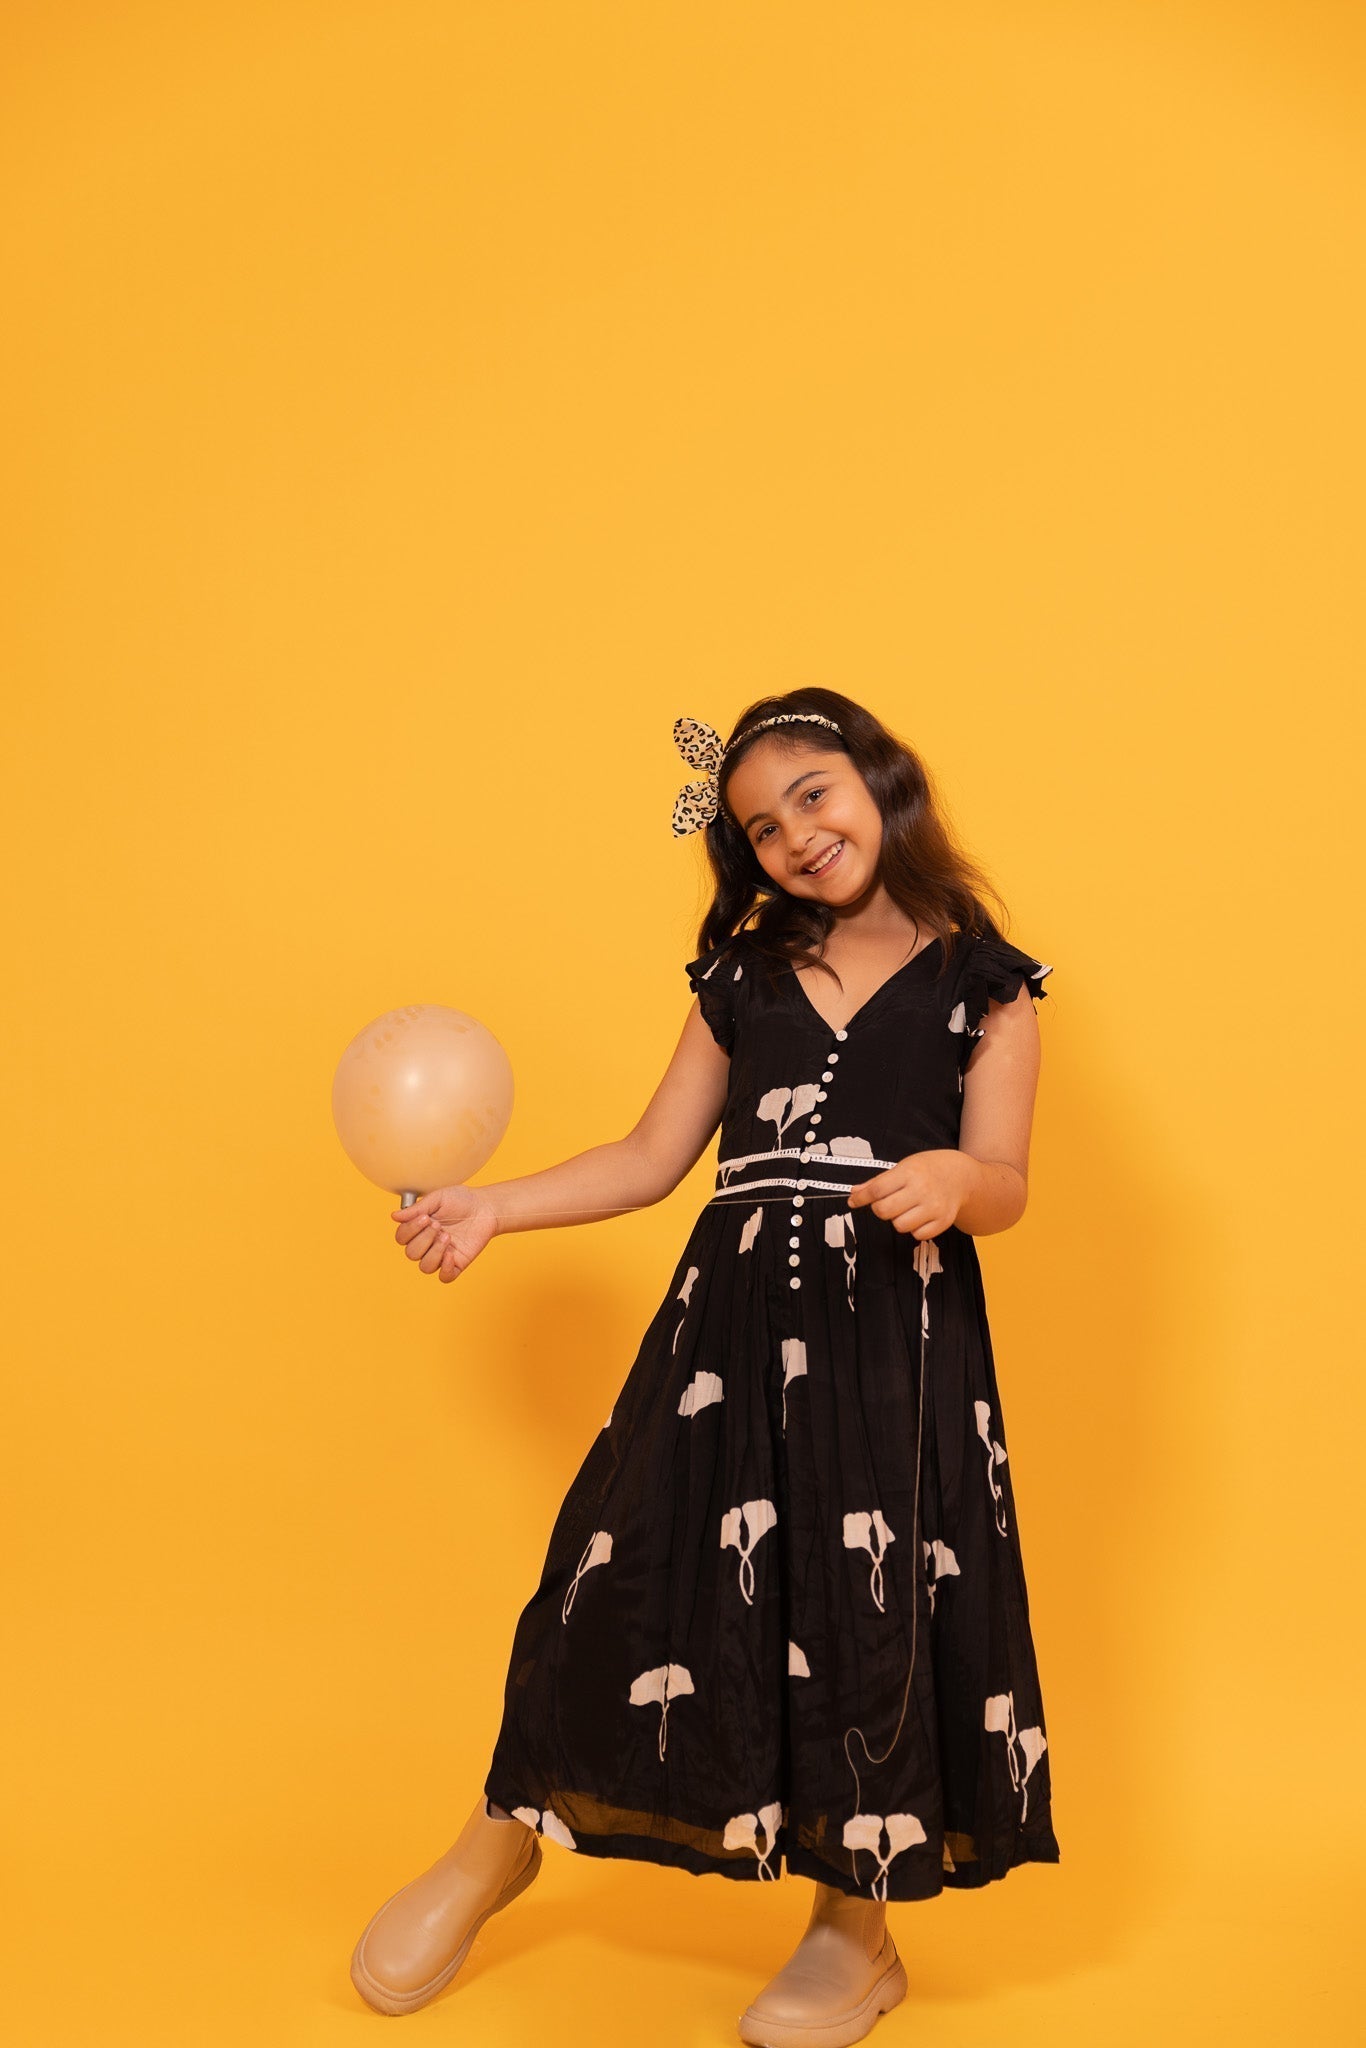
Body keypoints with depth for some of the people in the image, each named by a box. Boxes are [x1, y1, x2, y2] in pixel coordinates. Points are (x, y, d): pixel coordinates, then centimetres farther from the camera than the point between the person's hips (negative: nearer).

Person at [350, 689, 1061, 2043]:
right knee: (639, 1570, 4)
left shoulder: (980, 982, 5)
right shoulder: (744, 976, 15)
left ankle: (856, 1929, 22)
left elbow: (1005, 1186, -4)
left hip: (894, 1328, -3)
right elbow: (651, 1158, 14)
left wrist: (954, 1179, -27)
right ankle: (497, 1851, 26)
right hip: (733, 1315, 3)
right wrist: (491, 1210, 6)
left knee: (872, 1605, -1)